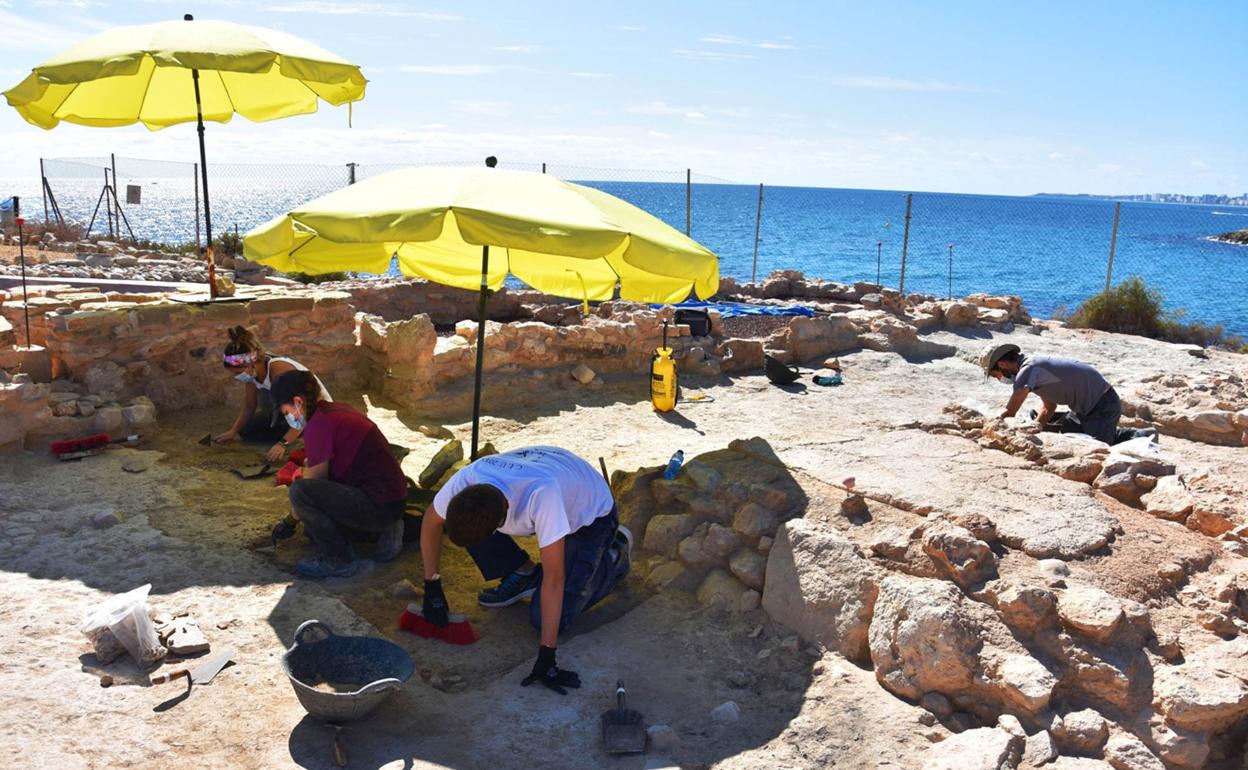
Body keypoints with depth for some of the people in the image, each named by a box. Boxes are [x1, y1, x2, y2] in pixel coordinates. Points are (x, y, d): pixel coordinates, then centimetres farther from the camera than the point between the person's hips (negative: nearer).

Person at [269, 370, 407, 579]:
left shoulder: (319, 425, -18)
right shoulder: (339, 410, 11)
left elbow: (314, 482, -12)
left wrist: (290, 522, 3)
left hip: (379, 505, -10)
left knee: (299, 491, -23)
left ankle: (340, 561, -8)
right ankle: (386, 529, 17)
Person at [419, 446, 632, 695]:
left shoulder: (541, 494, -45)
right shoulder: (467, 479, -30)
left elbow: (553, 579, -40)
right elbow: (431, 521, -8)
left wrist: (546, 657, -37)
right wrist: (432, 588, -9)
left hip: (592, 512, -5)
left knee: (544, 617, -12)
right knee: (465, 523, -18)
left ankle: (614, 556, 10)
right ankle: (524, 574, 7)